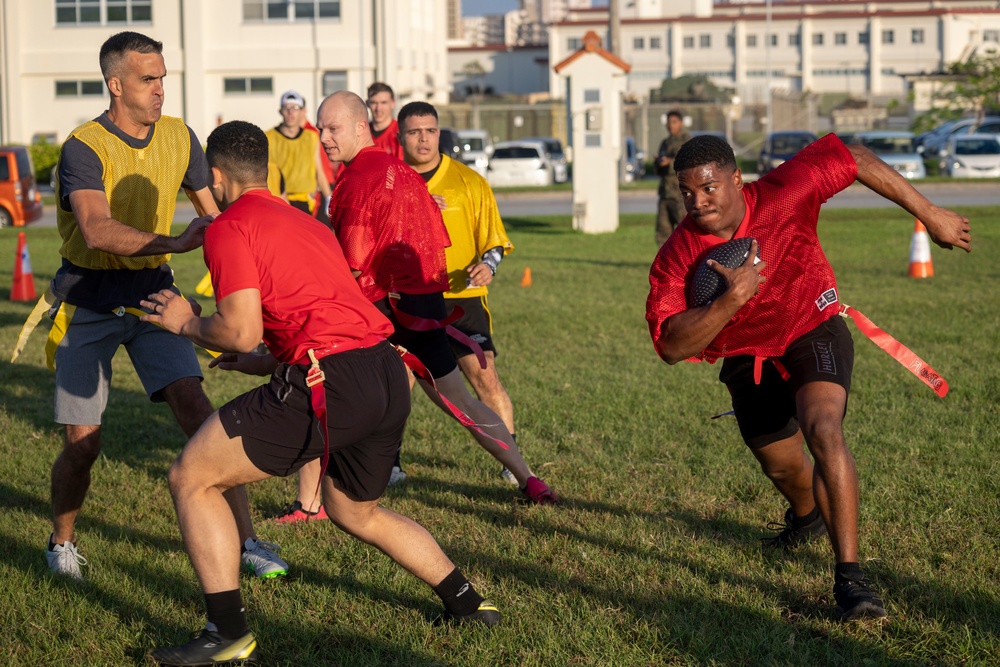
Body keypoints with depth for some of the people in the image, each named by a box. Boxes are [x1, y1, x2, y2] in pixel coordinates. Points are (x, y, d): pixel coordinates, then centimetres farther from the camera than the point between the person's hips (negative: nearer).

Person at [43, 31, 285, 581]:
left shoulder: (179, 137, -1)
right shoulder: (84, 147, -18)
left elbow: (213, 211, 13)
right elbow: (97, 230, -35)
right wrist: (175, 243, -46)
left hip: (151, 294, 3)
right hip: (89, 303, -3)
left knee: (194, 406, -14)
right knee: (82, 443, -2)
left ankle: (244, 540, -11)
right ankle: (62, 544, 25)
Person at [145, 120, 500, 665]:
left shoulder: (229, 227, 0)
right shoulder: (306, 223, 27)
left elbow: (241, 330, -10)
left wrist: (186, 323, 9)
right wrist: (265, 364, 38)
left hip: (329, 384, -9)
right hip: (389, 375, 9)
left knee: (190, 478, 3)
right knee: (356, 514, 32)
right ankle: (467, 603, 35)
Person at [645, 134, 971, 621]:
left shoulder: (783, 195, -27)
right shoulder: (677, 258, -23)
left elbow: (855, 159, -15)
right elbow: (672, 348, -29)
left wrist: (929, 215, -11)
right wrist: (733, 299, -42)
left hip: (811, 330, -3)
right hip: (746, 358, 3)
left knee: (823, 431, -30)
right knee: (781, 465, 20)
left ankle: (849, 576, -27)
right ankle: (806, 517, 61)